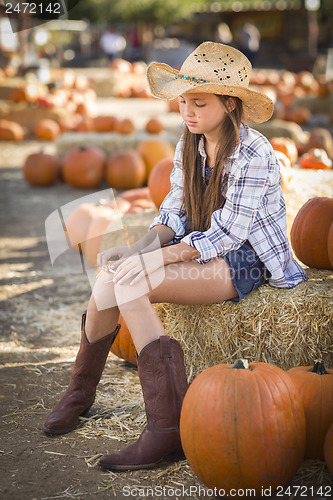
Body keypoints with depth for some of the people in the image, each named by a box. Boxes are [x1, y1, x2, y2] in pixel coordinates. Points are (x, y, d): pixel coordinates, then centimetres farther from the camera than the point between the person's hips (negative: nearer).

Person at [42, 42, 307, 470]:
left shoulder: (253, 155, -18)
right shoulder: (189, 144, 6)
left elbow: (227, 235, -22)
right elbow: (176, 211, 8)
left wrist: (158, 257, -26)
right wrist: (143, 246, -12)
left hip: (245, 261, -7)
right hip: (201, 249, 7)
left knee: (128, 283, -28)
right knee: (112, 279, -20)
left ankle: (169, 427, -23)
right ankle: (81, 389, 2)